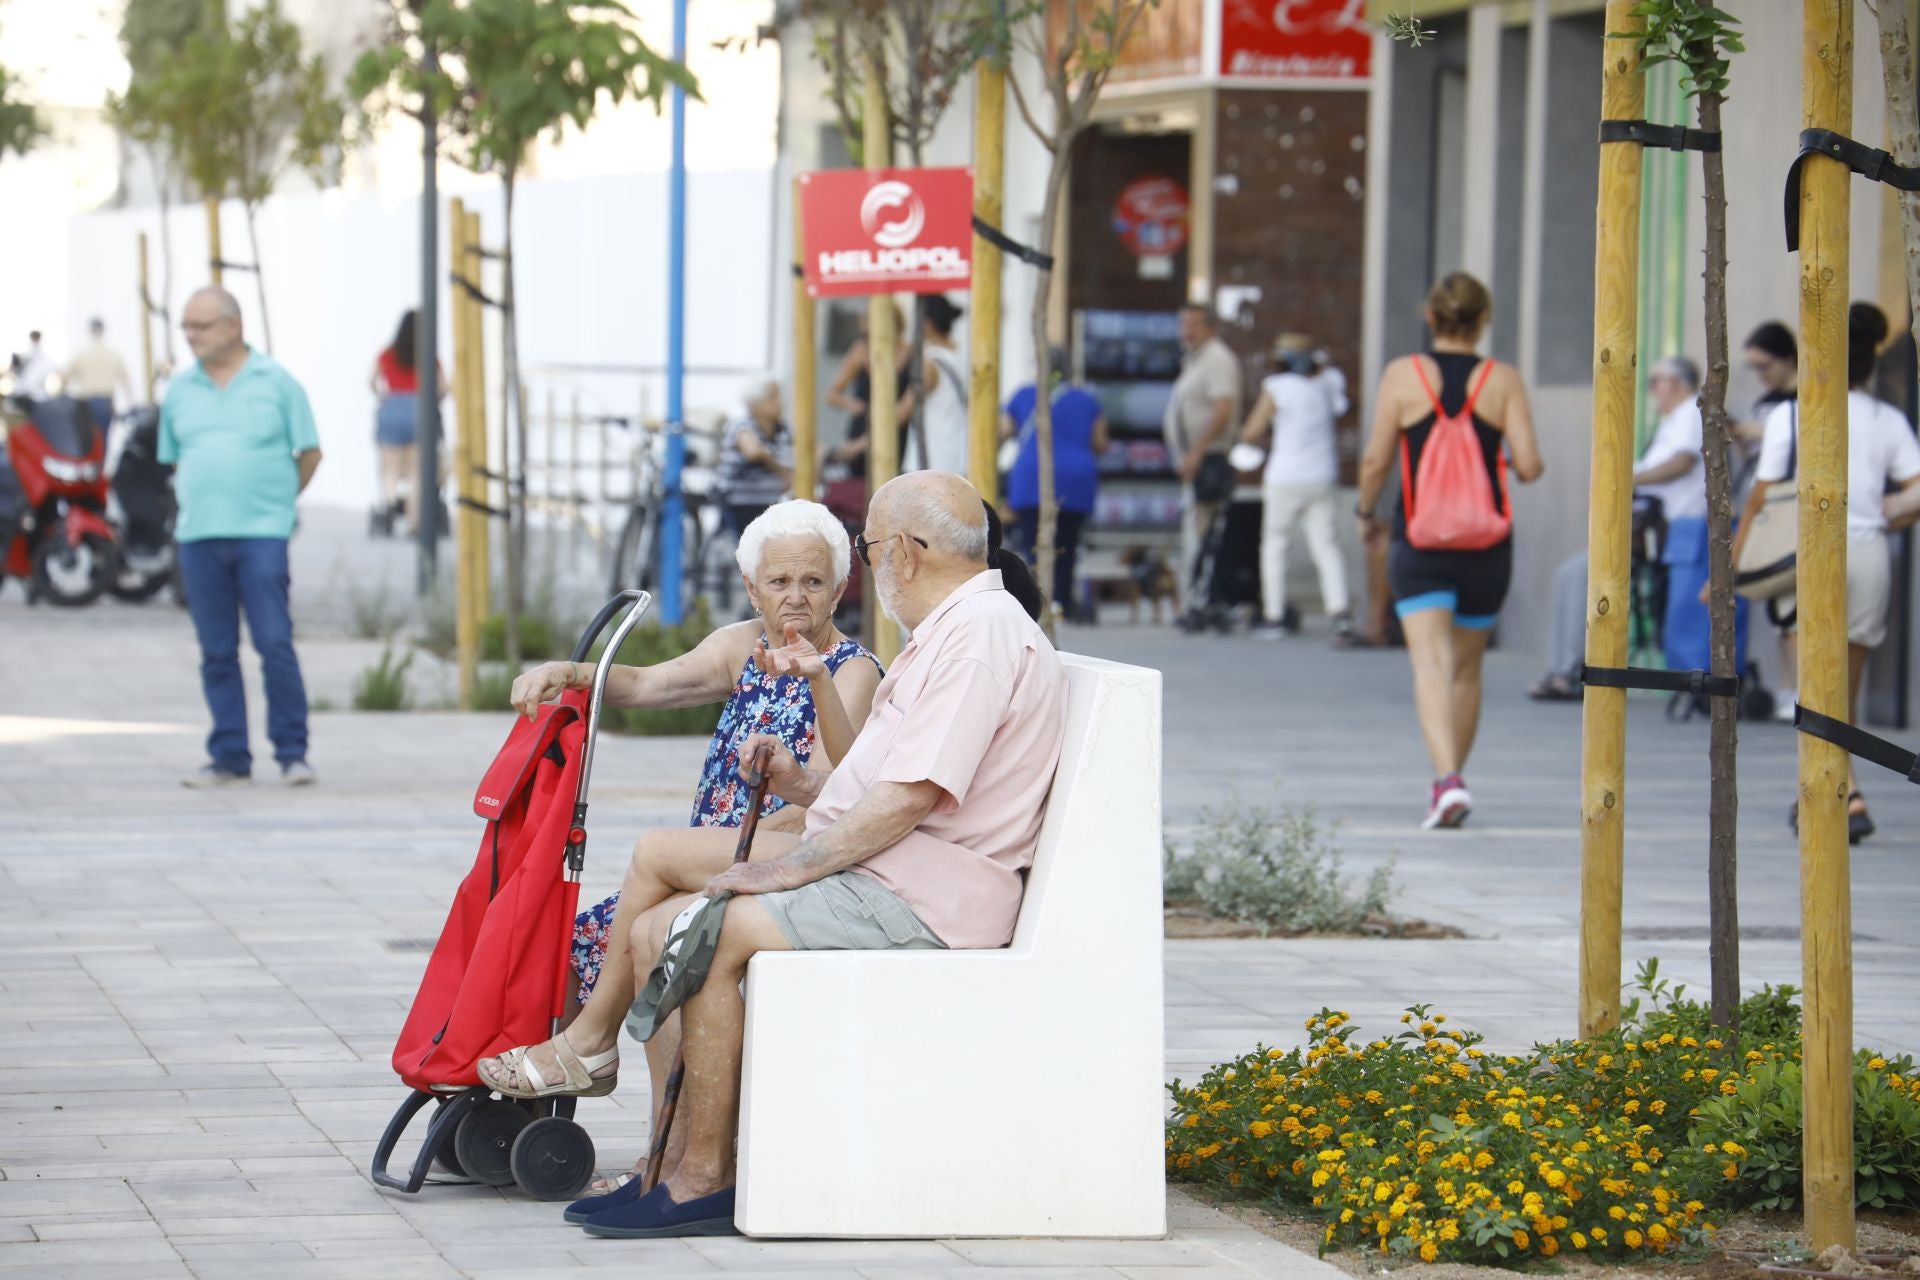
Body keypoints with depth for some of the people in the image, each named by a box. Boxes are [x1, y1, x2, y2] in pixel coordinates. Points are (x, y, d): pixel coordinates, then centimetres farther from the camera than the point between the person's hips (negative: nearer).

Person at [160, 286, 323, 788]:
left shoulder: (276, 382, 2)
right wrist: (200, 503, 12)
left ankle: (292, 754, -1)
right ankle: (229, 757, 10)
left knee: (275, 646, -8)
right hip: (198, 535, 4)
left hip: (262, 535, -4)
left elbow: (309, 454, 7)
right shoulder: (180, 390, 12)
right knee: (217, 653, 5)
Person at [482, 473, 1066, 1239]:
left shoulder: (981, 632, -14)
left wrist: (788, 867, -18)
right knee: (656, 932, 1)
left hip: (926, 895, -11)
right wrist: (802, 784, 10)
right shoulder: (953, 630, 22)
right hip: (878, 869, 11)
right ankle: (674, 1166, -2)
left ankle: (705, 1179, -15)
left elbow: (913, 797, -22)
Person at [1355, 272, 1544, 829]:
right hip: (1488, 544, 2)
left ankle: (1448, 779, -30)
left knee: (1431, 663, -10)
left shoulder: (1403, 375, -3)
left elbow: (1376, 459, -5)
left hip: (1420, 540, -2)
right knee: (1466, 668, 18)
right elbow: (1529, 465, -8)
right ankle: (1450, 780, 28)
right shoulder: (1503, 381, -1)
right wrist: (1524, 464, 16)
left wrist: (1366, 512, 13)